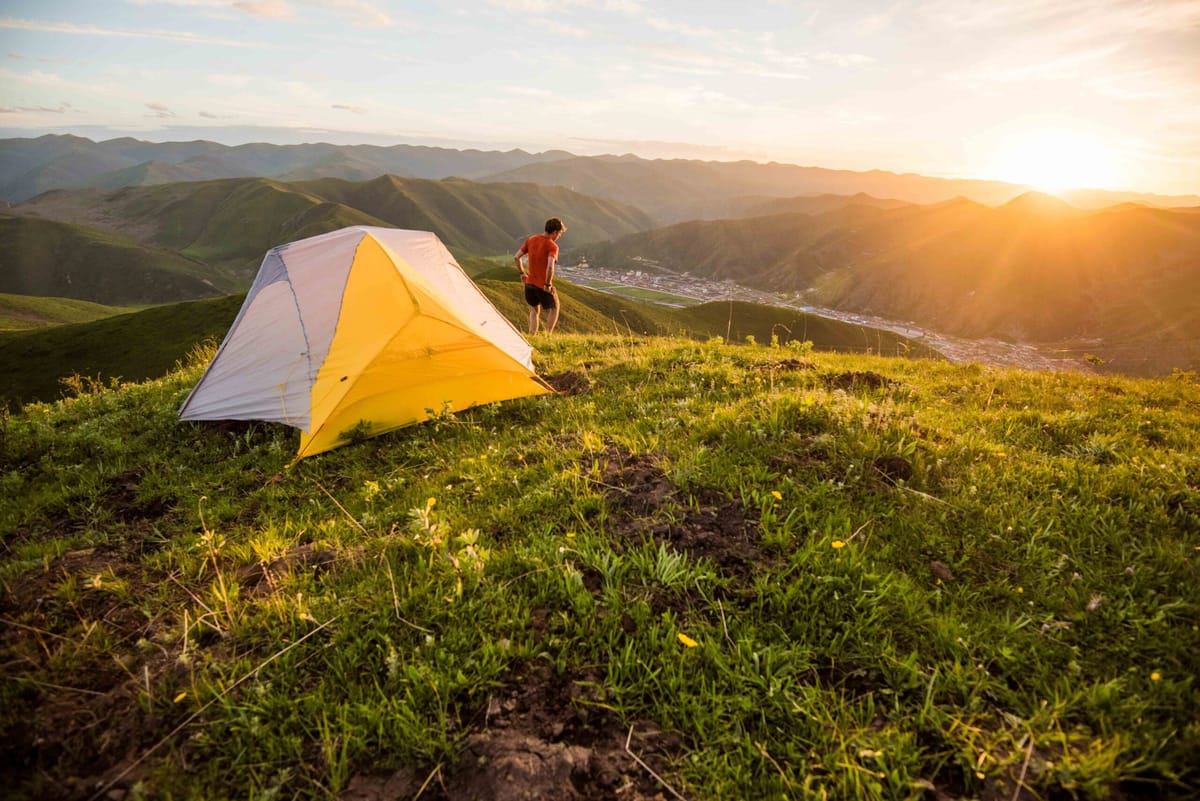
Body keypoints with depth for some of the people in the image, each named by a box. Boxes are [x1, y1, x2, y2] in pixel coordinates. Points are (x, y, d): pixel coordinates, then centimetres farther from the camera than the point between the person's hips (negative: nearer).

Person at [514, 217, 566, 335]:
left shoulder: (531, 240, 4)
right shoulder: (552, 246, -15)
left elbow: (516, 257, 5)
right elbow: (550, 266, -30)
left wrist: (522, 273, 17)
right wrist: (548, 284, -18)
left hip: (529, 284, 5)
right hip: (544, 286, -5)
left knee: (534, 311, 26)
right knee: (553, 309, 20)